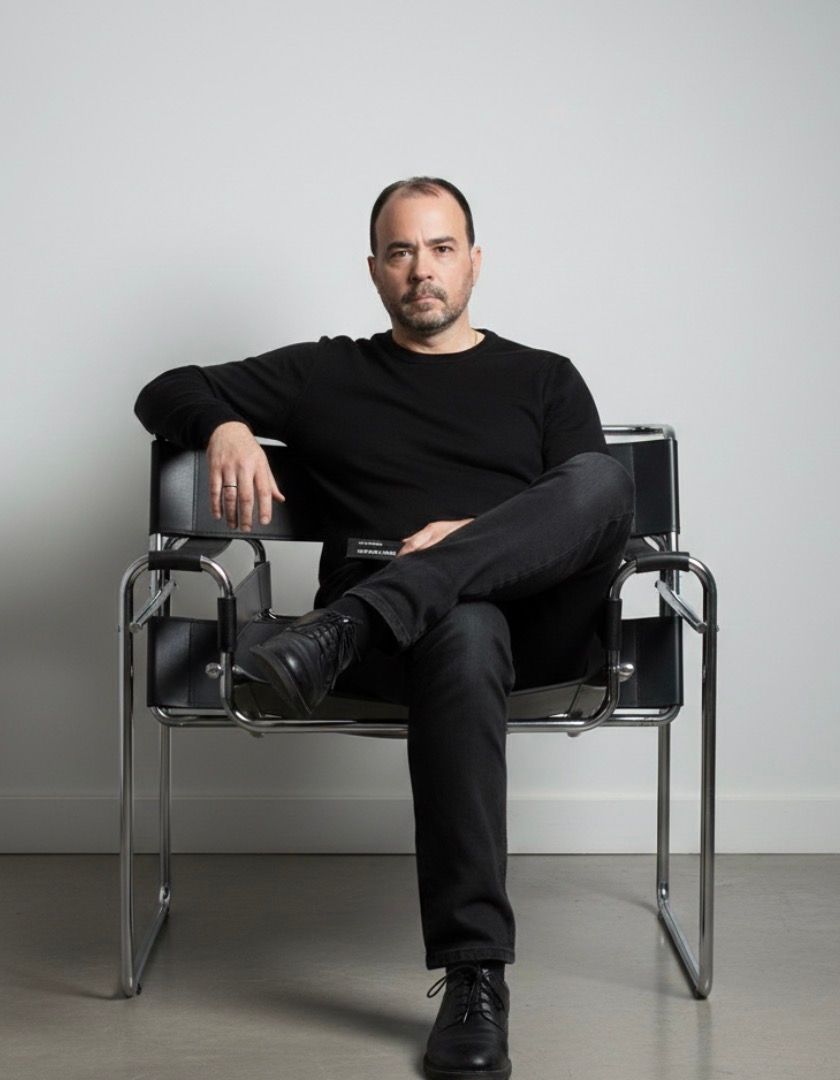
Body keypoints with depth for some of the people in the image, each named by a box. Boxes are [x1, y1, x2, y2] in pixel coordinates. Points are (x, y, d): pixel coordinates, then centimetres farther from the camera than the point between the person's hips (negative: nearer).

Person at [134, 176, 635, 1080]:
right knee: (464, 633, -41)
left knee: (605, 478, -31)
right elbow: (165, 394, 18)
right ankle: (474, 976, -39)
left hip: (533, 618, 1)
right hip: (385, 632, -1)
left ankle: (344, 628, -42)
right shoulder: (325, 376, 23)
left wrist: (482, 536, -11)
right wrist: (226, 426, -8)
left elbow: (599, 515, 9)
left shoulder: (544, 379, 23)